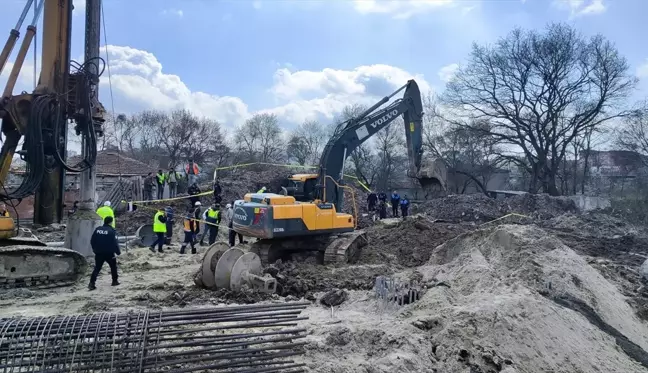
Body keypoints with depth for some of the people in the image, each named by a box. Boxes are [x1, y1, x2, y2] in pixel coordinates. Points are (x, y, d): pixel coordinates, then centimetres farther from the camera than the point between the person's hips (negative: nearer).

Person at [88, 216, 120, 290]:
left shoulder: (97, 229, 3)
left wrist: (95, 249, 22)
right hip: (109, 253, -4)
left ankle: (92, 283, -3)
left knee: (97, 268, 9)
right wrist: (118, 252, -1)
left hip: (98, 253, 4)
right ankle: (115, 281, 22)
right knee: (113, 266, 16)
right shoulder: (111, 231, -13)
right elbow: (115, 243, -13)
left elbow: (92, 241, 9)